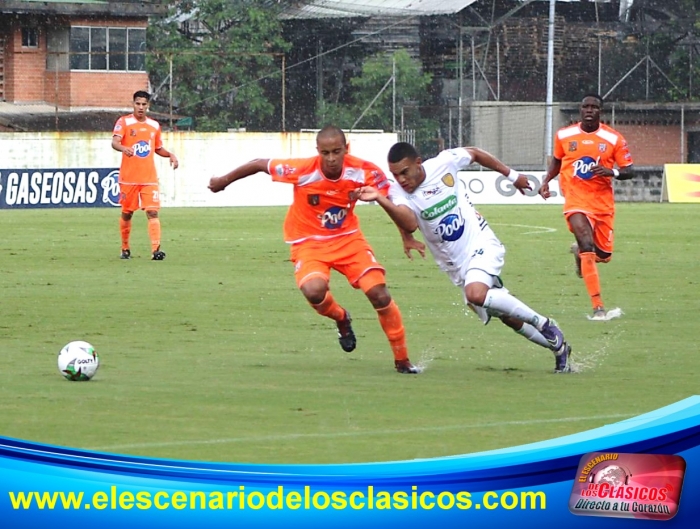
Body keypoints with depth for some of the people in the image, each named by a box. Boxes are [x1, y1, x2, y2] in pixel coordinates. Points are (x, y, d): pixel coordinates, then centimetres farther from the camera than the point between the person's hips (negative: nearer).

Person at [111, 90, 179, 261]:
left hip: (149, 178, 2)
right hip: (128, 178, -2)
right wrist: (124, 148, -39)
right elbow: (114, 142, -17)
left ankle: (156, 249, -19)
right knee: (126, 213, 7)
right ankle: (125, 249, 23)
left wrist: (170, 155, 5)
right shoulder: (124, 122, -2)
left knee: (152, 212, -11)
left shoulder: (154, 125, 12)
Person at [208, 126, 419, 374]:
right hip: (309, 242, -2)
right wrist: (223, 181, 3)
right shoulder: (303, 170, -24)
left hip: (348, 238, 2)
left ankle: (402, 360, 4)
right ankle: (341, 319, 7)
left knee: (379, 294, -14)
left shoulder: (364, 172, -19)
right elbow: (259, 164, -10)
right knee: (314, 290, -31)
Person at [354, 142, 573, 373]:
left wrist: (511, 175, 17)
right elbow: (409, 223, -34)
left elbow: (474, 153, 9)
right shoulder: (398, 192, -13)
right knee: (508, 317, 9)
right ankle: (558, 347, 33)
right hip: (456, 265, 3)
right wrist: (379, 199, -48)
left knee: (476, 294, -32)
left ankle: (544, 325, -16)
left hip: (481, 244, -3)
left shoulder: (443, 163, -13)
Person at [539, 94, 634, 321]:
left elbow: (629, 170, -2)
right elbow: (557, 160, 19)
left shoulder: (613, 138, -4)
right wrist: (546, 181, 4)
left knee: (604, 255, 7)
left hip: (603, 202, 2)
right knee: (587, 246, -23)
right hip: (576, 200, -2)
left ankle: (579, 251, 47)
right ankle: (598, 308, -26)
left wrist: (612, 172, -22)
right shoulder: (564, 135, 1)